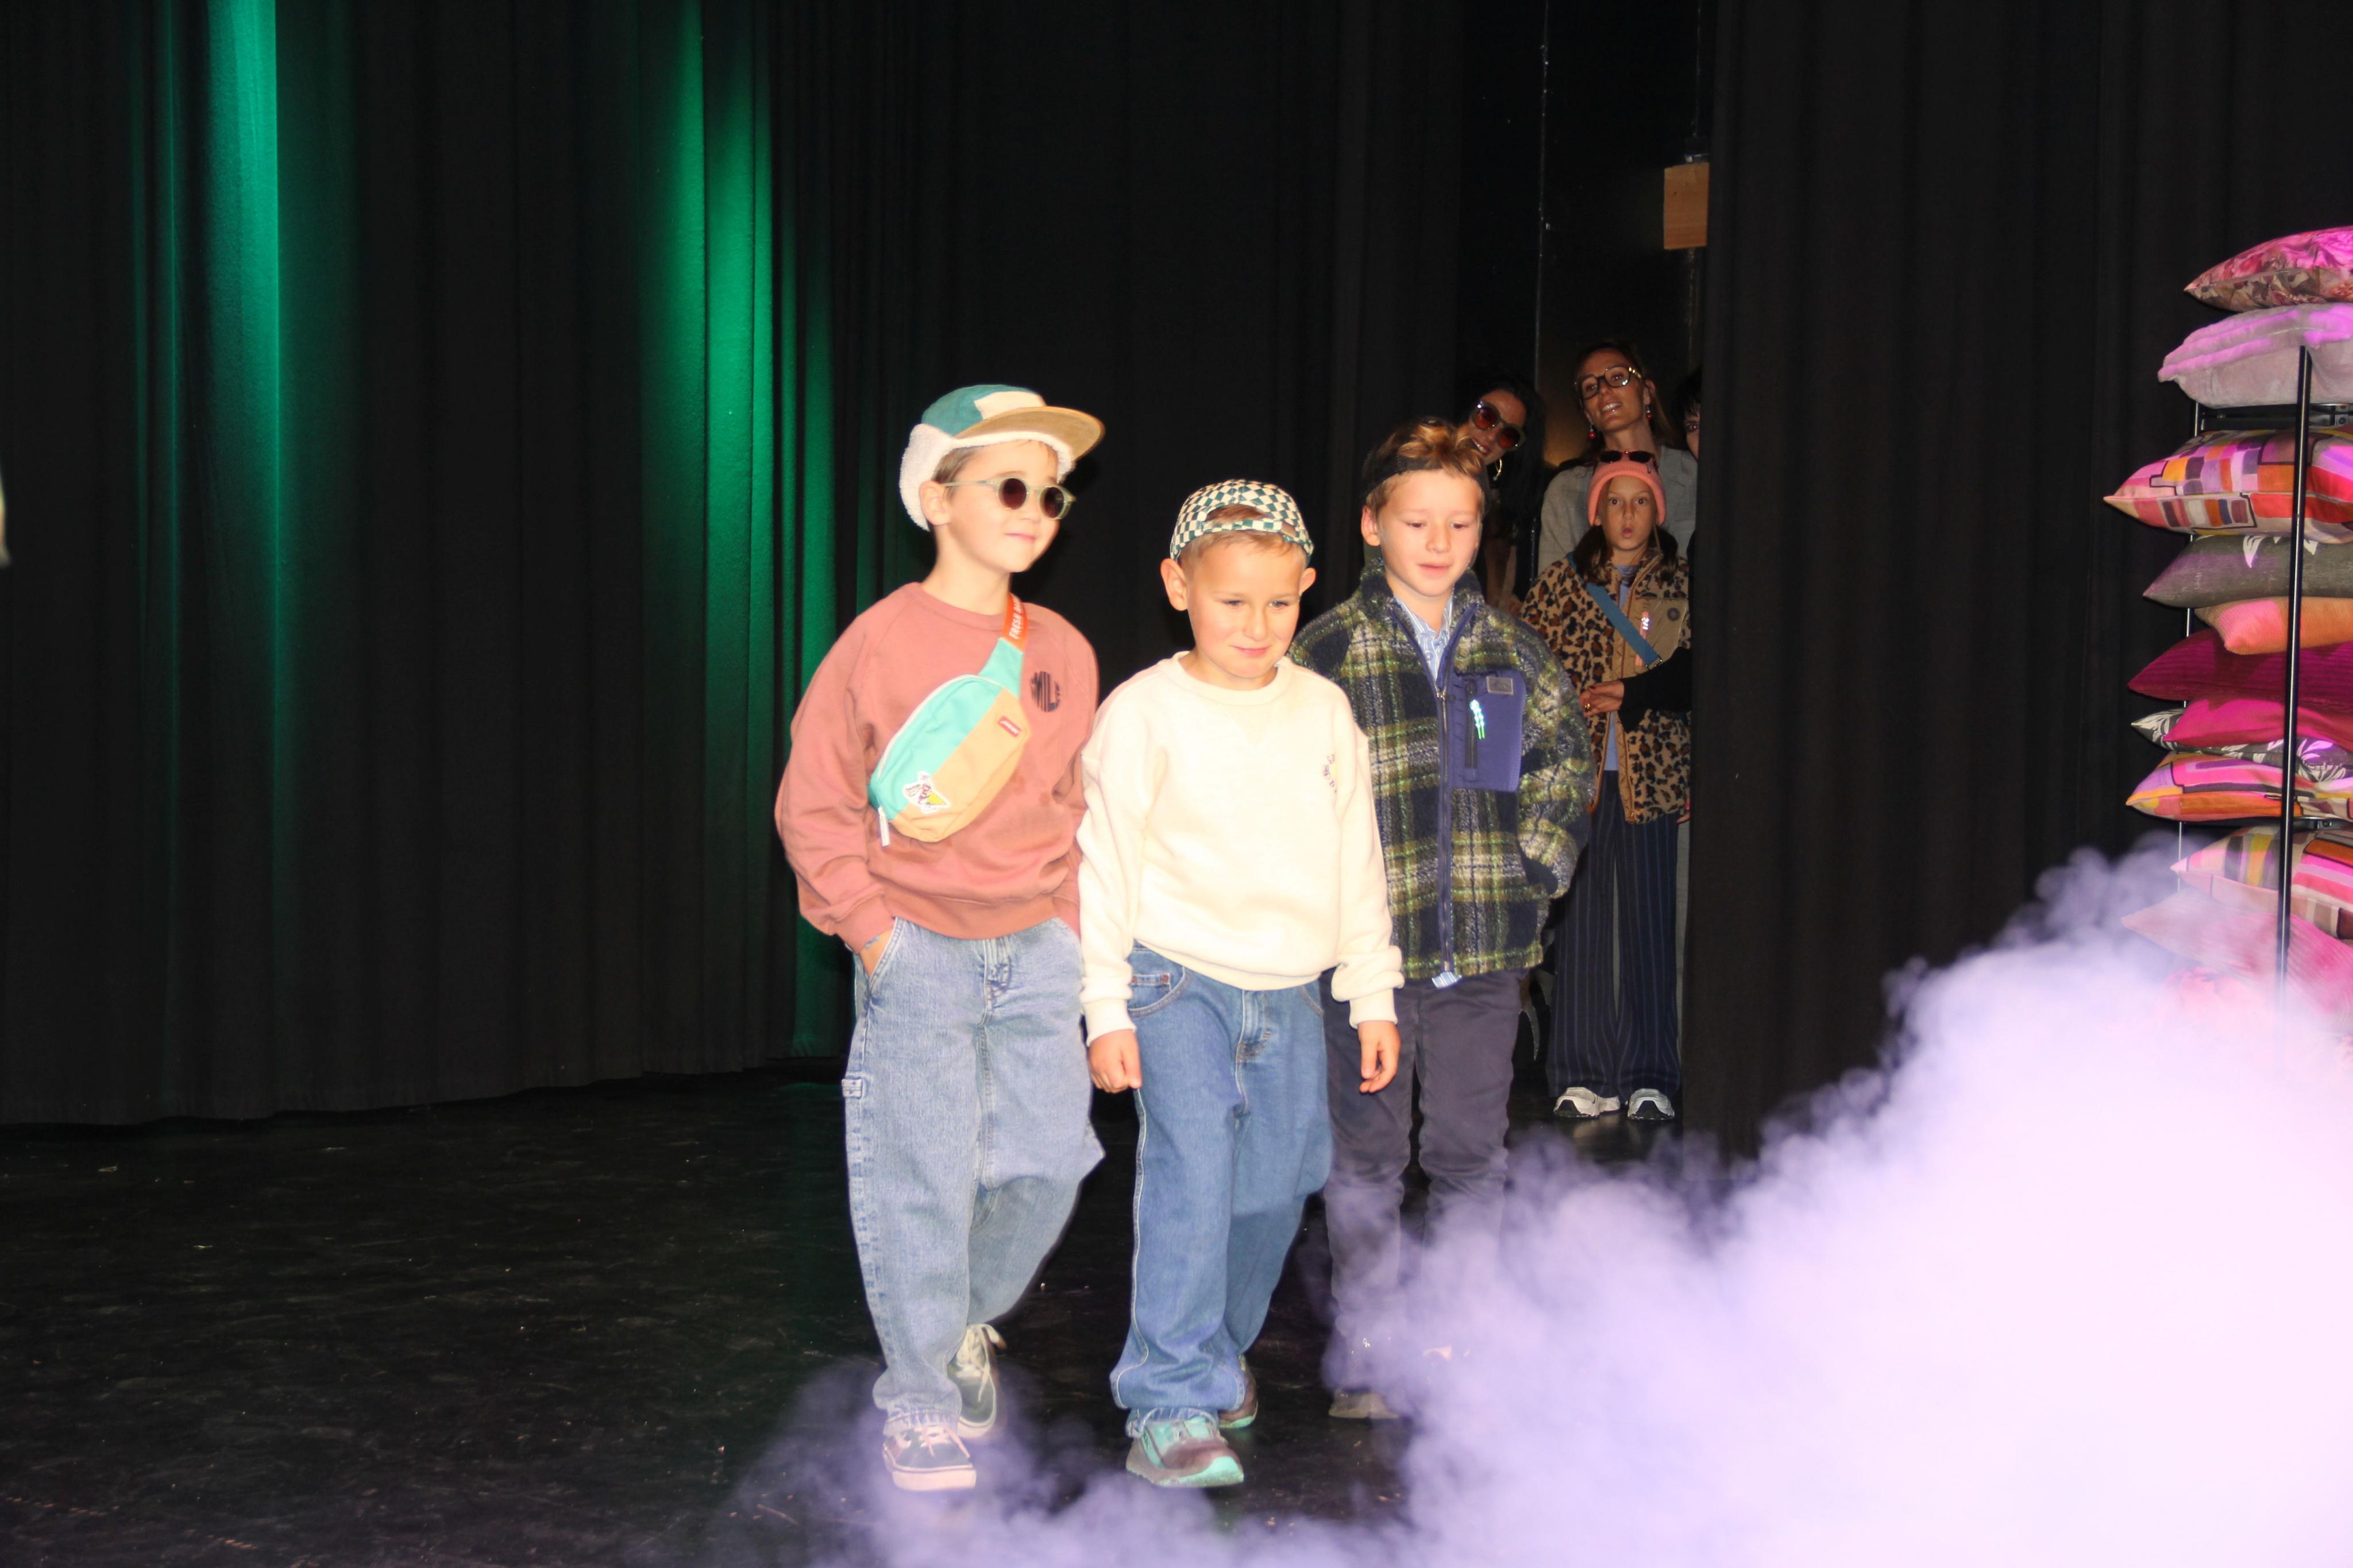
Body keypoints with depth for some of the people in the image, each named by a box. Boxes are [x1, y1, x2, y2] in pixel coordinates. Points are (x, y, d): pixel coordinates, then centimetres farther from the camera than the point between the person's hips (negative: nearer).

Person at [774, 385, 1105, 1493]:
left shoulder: (1062, 652, 7)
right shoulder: (882, 643, -8)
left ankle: (967, 1324, 31)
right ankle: (920, 1404, 14)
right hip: (918, 951, -4)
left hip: (1035, 951, 5)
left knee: (1046, 1162, 3)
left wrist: (1064, 927, 11)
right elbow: (814, 806, -4)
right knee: (923, 1183, -1)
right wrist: (871, 931, -9)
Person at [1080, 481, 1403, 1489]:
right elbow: (1104, 866, -5)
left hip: (1290, 993, 5)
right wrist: (1106, 1010, -7)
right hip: (1178, 984, -4)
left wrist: (1373, 997, 12)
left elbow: (1357, 862, 12)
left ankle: (1219, 1348, 33)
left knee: (1275, 1186, 9)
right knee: (1191, 1174, -17)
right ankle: (1169, 1406, -12)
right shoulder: (1143, 714, -7)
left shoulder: (1323, 710, 6)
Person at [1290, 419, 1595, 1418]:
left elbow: (1565, 767, 18)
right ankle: (1364, 1356, 15)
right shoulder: (1326, 651, -3)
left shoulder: (1513, 651, 8)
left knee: (1471, 1152, 11)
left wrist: (1534, 869, 6)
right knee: (1367, 1155, 4)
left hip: (1485, 950, 3)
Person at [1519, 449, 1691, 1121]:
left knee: (1649, 919, -1)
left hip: (1652, 773, -1)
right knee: (1582, 918, 1)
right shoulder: (1562, 582, 9)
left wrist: (1634, 696, -7)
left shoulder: (1684, 583, 7)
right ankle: (1584, 1074, 8)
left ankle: (1650, 1078, 6)